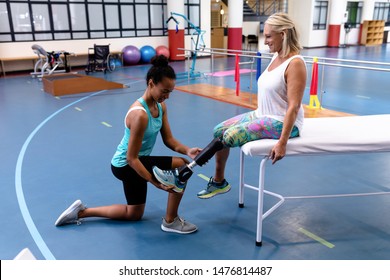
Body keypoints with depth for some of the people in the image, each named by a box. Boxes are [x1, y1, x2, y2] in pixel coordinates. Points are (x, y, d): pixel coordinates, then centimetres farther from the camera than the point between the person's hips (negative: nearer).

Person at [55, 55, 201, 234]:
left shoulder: (161, 106, -6)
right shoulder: (140, 114, -33)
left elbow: (169, 139, -4)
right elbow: (131, 158, -29)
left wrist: (187, 150, -22)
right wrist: (155, 182, -31)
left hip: (135, 163, 9)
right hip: (125, 165, -9)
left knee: (134, 214, 26)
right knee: (182, 166, -22)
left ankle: (81, 212, 30)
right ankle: (170, 221, -6)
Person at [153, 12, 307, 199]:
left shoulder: (295, 63, -20)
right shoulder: (277, 57, 7)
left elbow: (294, 107, -24)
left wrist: (282, 143, -27)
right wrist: (256, 114, 19)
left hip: (281, 122, -9)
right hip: (262, 114, 9)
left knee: (229, 136, -21)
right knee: (219, 130, -3)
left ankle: (181, 176, -13)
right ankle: (219, 182, 11)